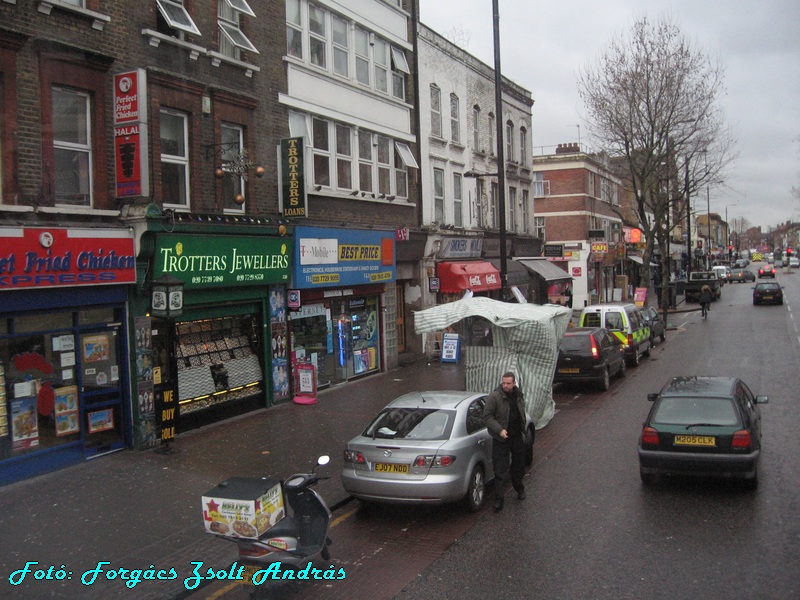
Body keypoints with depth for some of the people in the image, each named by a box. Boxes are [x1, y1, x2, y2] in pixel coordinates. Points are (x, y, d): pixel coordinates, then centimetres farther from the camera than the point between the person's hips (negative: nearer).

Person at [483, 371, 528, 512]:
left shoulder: (518, 395, 5)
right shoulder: (494, 397, -15)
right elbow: (487, 417, -15)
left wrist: (523, 431, 16)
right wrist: (499, 430, -25)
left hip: (517, 437, 6)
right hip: (501, 439, -6)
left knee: (519, 465, 19)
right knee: (501, 469, -4)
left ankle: (519, 489, 42)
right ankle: (498, 499, 1)